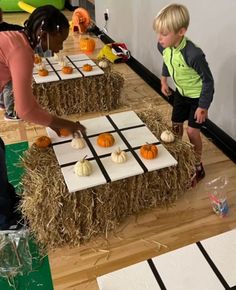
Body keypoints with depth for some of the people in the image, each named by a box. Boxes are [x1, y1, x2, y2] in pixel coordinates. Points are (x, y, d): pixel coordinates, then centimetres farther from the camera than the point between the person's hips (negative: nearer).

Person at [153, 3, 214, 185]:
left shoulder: (193, 55, -37)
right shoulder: (163, 46, -17)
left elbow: (208, 81, -25)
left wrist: (203, 106, -22)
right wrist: (164, 81, 12)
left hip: (198, 95, -6)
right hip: (181, 92, 6)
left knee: (192, 130, -5)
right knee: (176, 125, 14)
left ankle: (198, 167, 15)